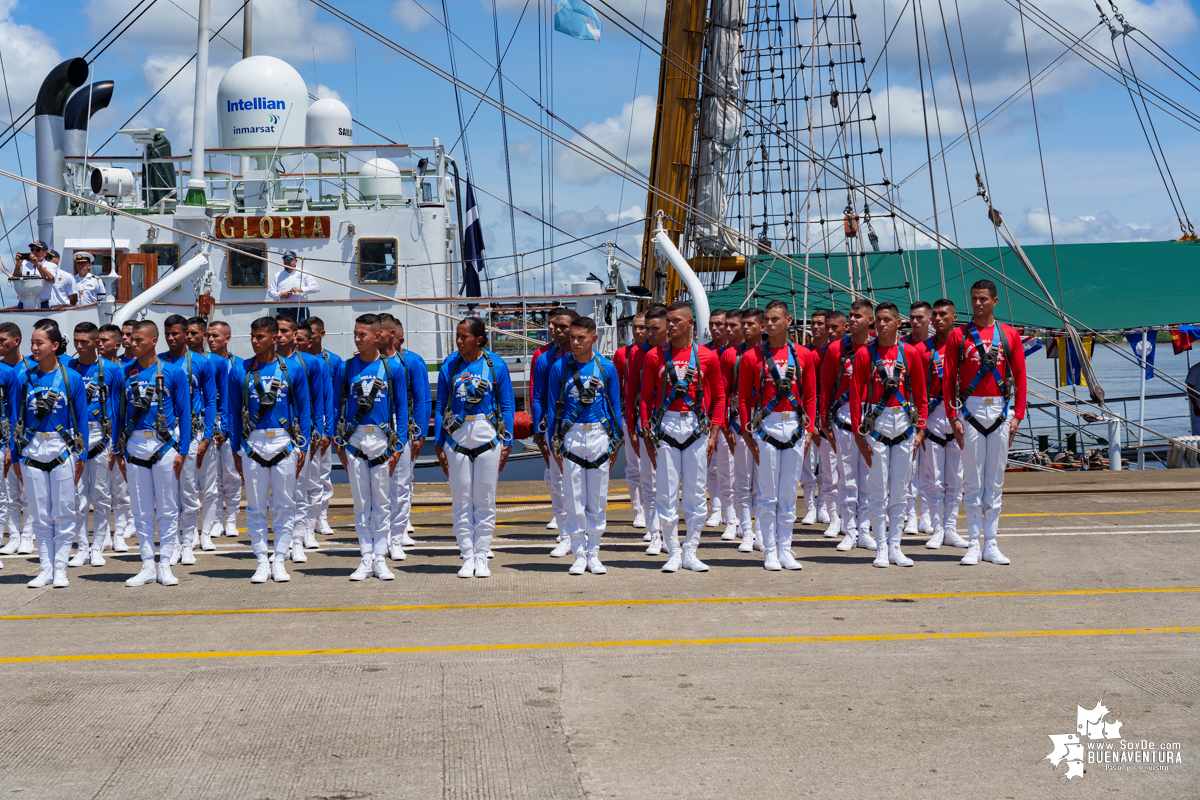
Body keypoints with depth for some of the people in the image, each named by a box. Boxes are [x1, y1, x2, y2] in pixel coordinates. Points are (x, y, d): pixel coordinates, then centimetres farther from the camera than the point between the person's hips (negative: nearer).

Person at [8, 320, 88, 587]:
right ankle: (46, 569, 13)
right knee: (40, 514, 7)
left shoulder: (72, 378, -2)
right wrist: (15, 455, 6)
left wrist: (81, 455, -2)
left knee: (63, 512, 2)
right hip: (32, 451, 2)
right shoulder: (24, 378, 3)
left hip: (62, 450, -2)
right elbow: (17, 418, 7)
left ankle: (60, 569, 8)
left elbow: (82, 420, 1)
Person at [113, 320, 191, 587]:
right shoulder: (126, 374, 7)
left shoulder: (173, 373, -1)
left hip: (165, 444, -3)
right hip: (135, 446, 3)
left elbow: (184, 413, 0)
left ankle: (165, 565, 9)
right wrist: (118, 452, 8)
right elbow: (120, 413, 11)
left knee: (167, 509, 2)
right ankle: (148, 567, 12)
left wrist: (181, 450, -6)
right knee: (141, 511, 6)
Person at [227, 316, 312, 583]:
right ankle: (262, 562, 11)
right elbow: (233, 413, 8)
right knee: (256, 506, 4)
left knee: (284, 505, 2)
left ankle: (279, 561, 10)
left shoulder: (292, 370, 2)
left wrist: (303, 447, 1)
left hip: (284, 443, -1)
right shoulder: (239, 371, 4)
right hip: (253, 444, 1)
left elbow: (303, 411, 6)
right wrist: (235, 450, 5)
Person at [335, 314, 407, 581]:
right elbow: (340, 406, 7)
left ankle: (380, 560, 9)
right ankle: (365, 560, 9)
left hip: (383, 439, -1)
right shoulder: (348, 368, 3)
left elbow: (401, 408, 2)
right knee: (361, 504, 5)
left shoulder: (391, 368, 0)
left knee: (382, 503, 4)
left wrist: (398, 445, -4)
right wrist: (339, 444, 1)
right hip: (355, 440, 1)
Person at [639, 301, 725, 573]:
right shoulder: (655, 356, 4)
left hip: (696, 428, 0)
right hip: (665, 428, 0)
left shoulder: (707, 356, 3)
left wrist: (714, 433, 1)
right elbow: (646, 398, 6)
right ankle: (673, 554, 8)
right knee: (667, 493, 1)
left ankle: (691, 553, 11)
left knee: (695, 493, 3)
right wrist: (648, 436, -1)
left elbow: (719, 396, 8)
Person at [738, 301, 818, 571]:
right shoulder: (752, 357, -1)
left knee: (789, 493, 7)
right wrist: (747, 434, -5)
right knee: (767, 494, 0)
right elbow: (743, 398, 0)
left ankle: (785, 551, 14)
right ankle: (770, 552, 6)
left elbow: (811, 396, 9)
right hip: (766, 427, -2)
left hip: (795, 427, 2)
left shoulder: (803, 355, 6)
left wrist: (809, 431, 2)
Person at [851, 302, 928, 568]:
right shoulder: (864, 354, -1)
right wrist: (857, 432, -6)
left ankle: (895, 547, 12)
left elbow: (920, 395, 8)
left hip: (904, 423, 2)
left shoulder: (911, 353, 4)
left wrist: (920, 429, 3)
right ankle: (881, 548, 5)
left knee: (900, 490, 6)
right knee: (878, 489, -1)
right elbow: (855, 396, -1)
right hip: (876, 422, -2)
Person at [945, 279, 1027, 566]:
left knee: (995, 480, 6)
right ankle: (974, 545, 5)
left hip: (1001, 410, 2)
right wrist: (953, 417, -6)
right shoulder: (958, 336, 1)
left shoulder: (1010, 335, 5)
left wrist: (1017, 414, -1)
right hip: (971, 410, -1)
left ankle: (991, 545, 11)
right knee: (973, 480, 1)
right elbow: (949, 379, 0)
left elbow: (1020, 377, 6)